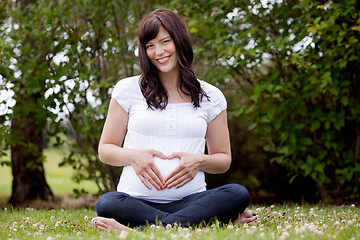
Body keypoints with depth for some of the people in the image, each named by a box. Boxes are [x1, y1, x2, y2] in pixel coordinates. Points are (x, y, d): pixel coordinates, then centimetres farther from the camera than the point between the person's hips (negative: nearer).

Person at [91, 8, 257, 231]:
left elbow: (224, 159, 17)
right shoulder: (128, 90, 10)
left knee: (238, 194, -29)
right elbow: (105, 149, 12)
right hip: (137, 200, -1)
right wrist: (133, 156, -10)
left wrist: (200, 161, -6)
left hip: (190, 200, 1)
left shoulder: (210, 97, 12)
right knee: (107, 203, -36)